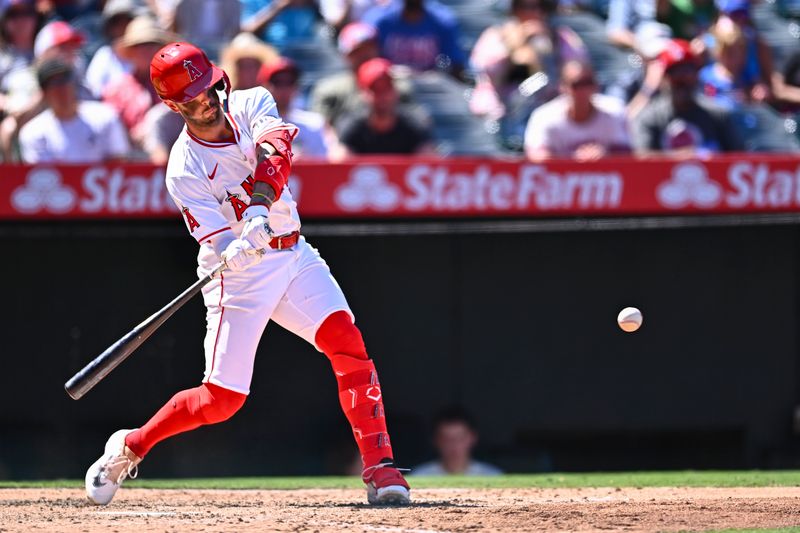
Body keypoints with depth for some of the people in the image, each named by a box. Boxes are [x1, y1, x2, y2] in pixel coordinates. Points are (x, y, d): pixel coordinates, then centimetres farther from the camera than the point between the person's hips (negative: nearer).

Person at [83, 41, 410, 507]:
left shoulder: (251, 105, -4)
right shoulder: (185, 170, -15)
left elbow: (275, 146, -26)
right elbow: (221, 249, -22)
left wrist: (259, 204, -43)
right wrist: (244, 246, -46)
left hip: (293, 255, 4)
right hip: (239, 276, -4)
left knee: (347, 342, -18)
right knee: (222, 398, -5)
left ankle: (380, 468, -18)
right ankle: (129, 448, 19)